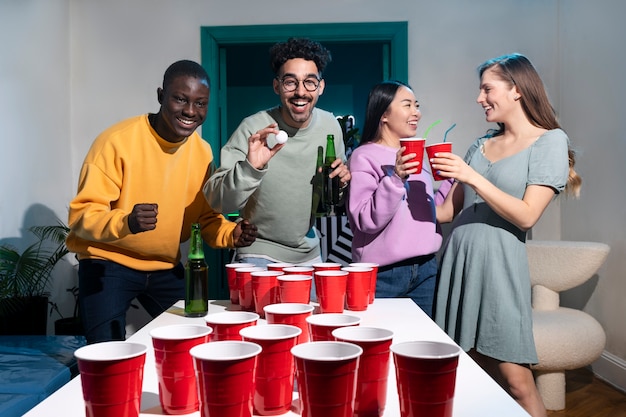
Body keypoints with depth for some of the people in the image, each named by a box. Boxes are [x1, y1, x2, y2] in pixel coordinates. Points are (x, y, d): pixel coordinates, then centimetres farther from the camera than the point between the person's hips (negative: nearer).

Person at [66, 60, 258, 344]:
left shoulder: (203, 151, -2)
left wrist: (231, 234, -15)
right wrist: (126, 222, -40)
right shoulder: (117, 141, -19)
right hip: (108, 264, -5)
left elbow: (206, 216, 6)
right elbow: (82, 215, -20)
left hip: (166, 267, 5)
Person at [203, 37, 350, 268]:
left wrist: (341, 179, -12)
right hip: (260, 255, -4)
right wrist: (250, 168, -41)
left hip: (310, 254, 5)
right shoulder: (254, 129, -20)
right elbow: (216, 201, -24)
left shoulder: (330, 125, -6)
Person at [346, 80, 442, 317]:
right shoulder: (364, 156, -8)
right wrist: (394, 178, -26)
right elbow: (366, 220, -18)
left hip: (426, 269, 7)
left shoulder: (417, 155, 14)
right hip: (382, 275, -6)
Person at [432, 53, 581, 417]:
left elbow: (527, 216, -11)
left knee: (515, 381, -5)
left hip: (499, 264, -6)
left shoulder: (551, 141, -1)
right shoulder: (482, 145, 16)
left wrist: (472, 177, -16)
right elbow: (447, 210, 15)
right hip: (458, 258, 6)